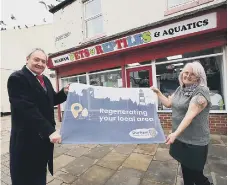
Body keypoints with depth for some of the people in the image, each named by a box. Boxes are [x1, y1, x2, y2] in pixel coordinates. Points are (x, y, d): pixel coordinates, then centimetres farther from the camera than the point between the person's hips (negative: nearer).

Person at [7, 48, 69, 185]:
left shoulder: (45, 80, 9)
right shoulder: (17, 78, -15)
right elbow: (27, 109, -26)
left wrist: (64, 92, -5)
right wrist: (50, 130, -30)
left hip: (45, 135, 7)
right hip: (27, 138, -7)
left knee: (40, 173, 26)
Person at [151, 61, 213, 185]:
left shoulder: (201, 92, -18)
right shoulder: (180, 89, 5)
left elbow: (190, 115, -28)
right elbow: (168, 103, 10)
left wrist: (175, 133, -34)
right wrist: (157, 92, 2)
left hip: (195, 142, -7)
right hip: (181, 138, 7)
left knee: (195, 173, 10)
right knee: (185, 168, 23)